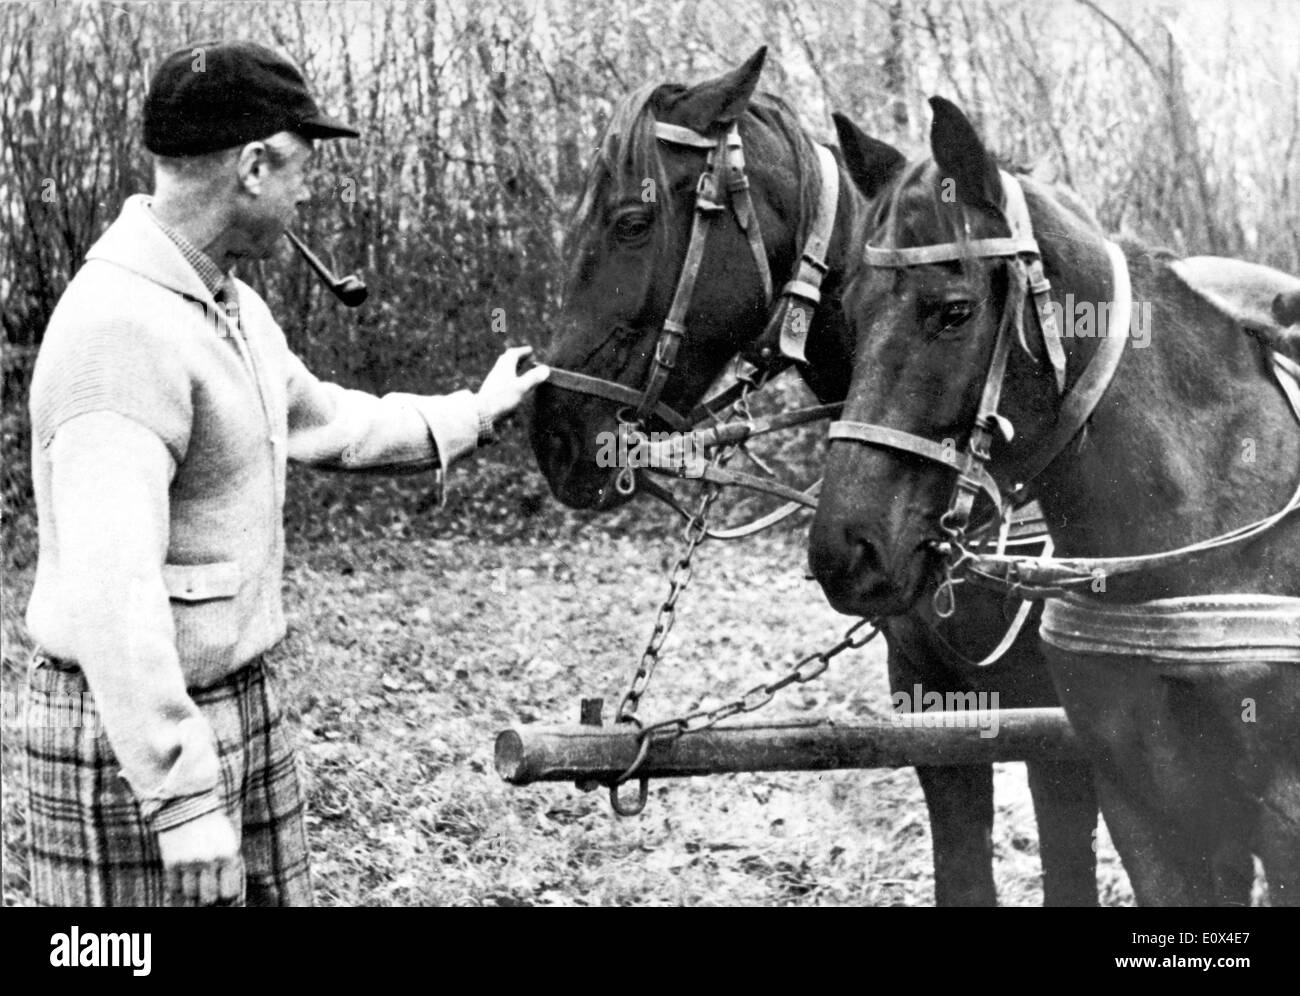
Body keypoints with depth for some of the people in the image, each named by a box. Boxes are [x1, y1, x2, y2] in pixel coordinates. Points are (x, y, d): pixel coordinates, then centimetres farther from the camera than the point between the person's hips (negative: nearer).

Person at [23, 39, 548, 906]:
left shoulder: (232, 306, 8)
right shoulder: (121, 327, -24)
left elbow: (321, 419, 28)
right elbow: (112, 590, -30)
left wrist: (475, 413, 31)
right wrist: (184, 804, -31)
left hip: (242, 703, 10)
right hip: (134, 731, -9)